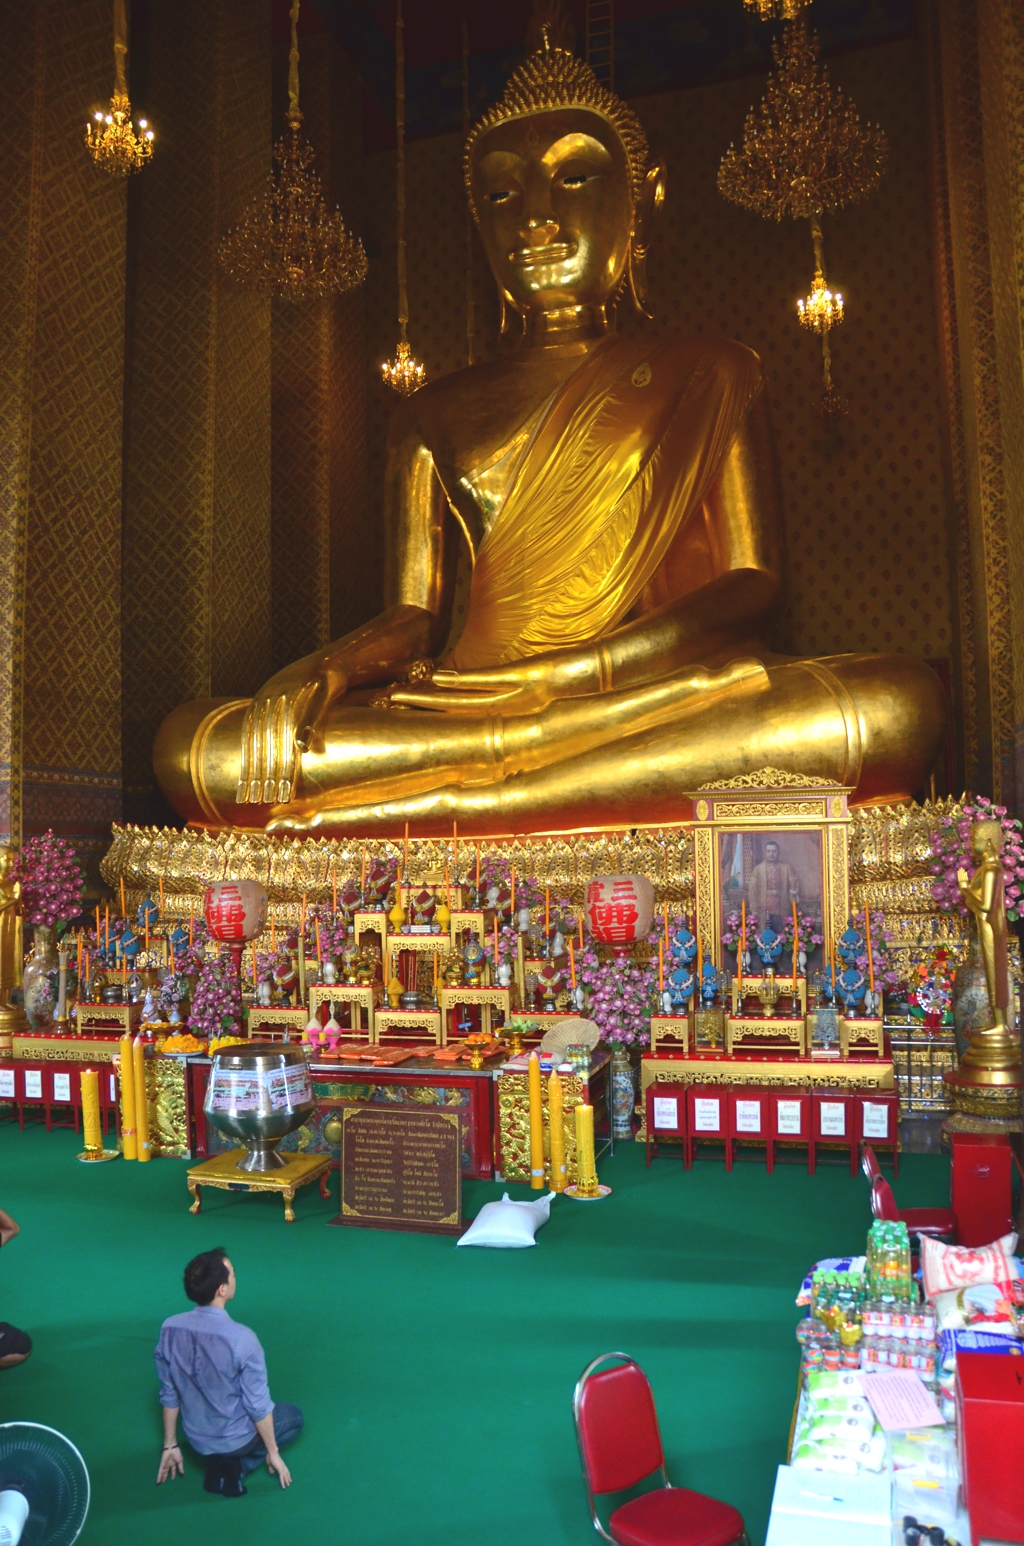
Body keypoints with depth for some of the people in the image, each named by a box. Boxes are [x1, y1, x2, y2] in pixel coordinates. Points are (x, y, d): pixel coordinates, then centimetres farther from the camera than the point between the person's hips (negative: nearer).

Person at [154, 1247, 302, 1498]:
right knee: (293, 1415, 22)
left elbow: (169, 1395, -3)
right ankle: (237, 1465, 7)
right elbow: (258, 1405, -19)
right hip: (236, 1438, -6)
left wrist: (170, 1446, 12)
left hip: (197, 1440, 6)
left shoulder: (170, 1329, -16)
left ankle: (219, 1461, 15)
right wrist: (273, 1453, -3)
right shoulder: (242, 1338, -31)